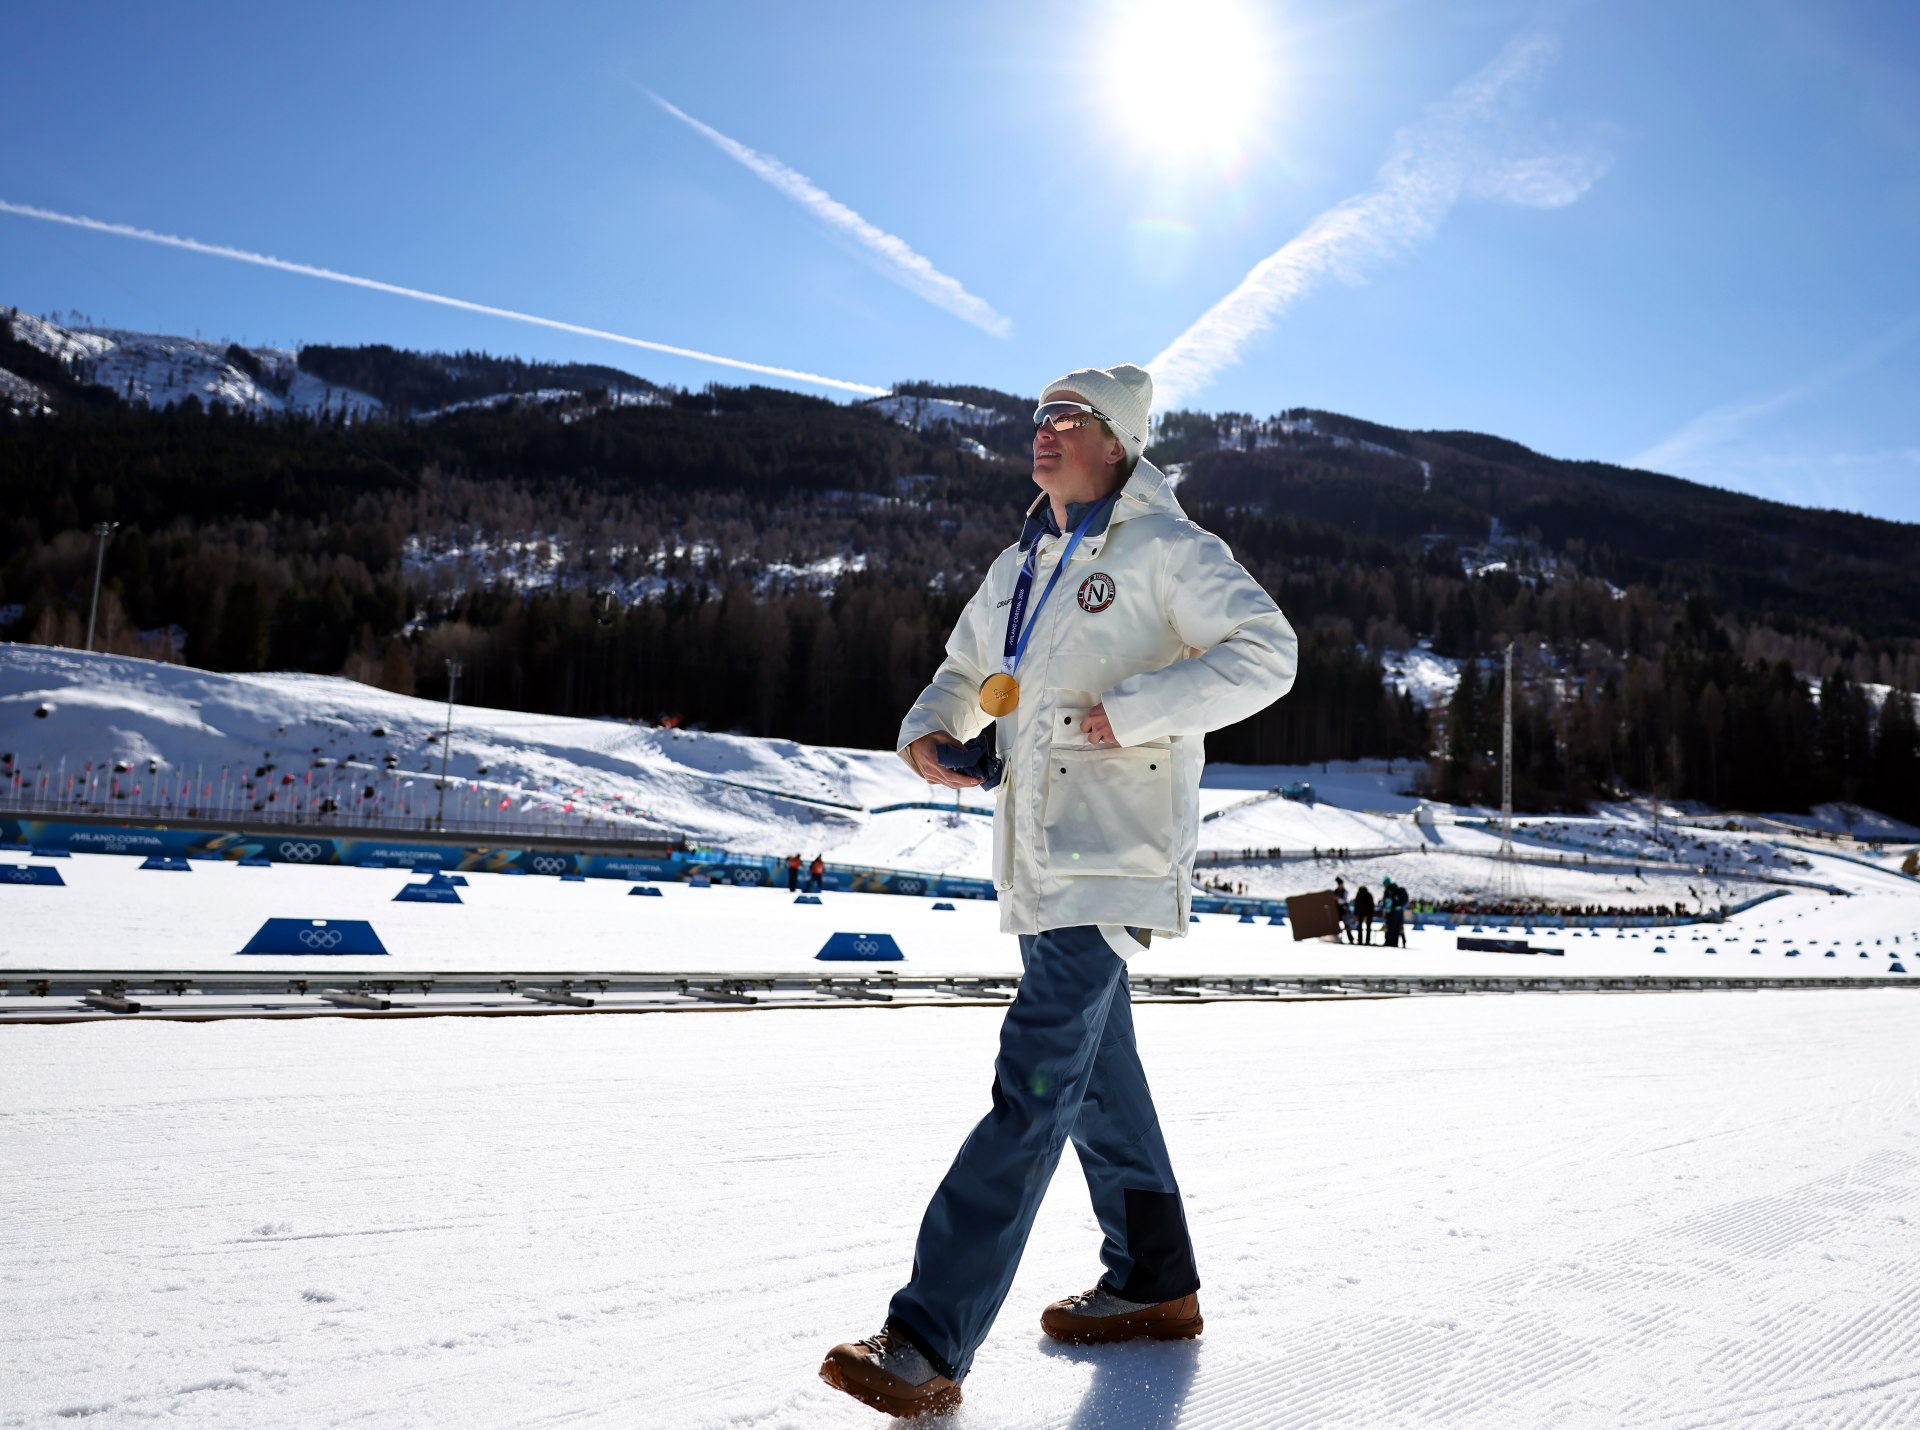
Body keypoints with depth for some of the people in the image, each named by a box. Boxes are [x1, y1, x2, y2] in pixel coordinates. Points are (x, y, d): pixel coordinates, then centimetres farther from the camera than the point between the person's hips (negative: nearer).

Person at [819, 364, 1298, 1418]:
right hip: (1039, 859, 9)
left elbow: (1266, 651, -11)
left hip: (1115, 857, -9)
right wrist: (928, 733, 4)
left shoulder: (1163, 548, -4)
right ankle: (1152, 1285, 31)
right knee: (1096, 1071, 16)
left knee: (1035, 1079, -13)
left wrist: (1133, 709, -19)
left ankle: (928, 1341, -14)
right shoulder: (1020, 567, 18)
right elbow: (964, 675, 26)